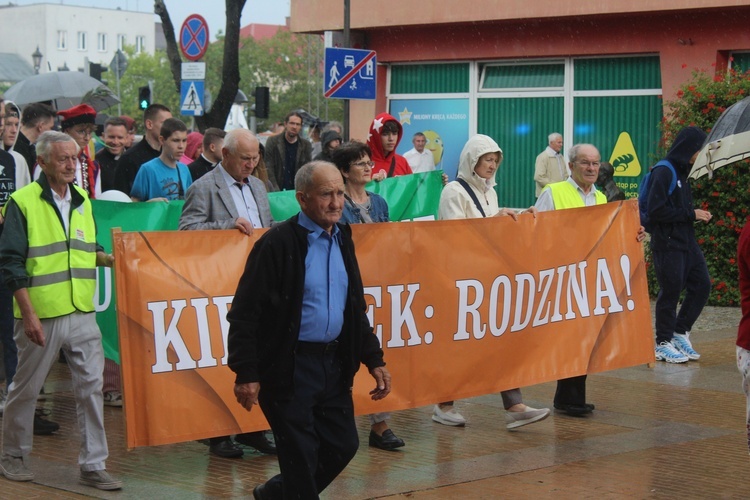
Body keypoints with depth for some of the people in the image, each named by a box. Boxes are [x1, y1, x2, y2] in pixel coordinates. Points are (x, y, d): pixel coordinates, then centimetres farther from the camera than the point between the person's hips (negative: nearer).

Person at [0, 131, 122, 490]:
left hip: (82, 313, 5)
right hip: (41, 315, -5)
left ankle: (93, 465, 8)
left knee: (91, 386, 1)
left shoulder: (83, 202, 12)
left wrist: (111, 259, 2)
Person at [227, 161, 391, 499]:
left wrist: (374, 359, 13)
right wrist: (246, 374, -19)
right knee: (301, 456, -1)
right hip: (289, 367, -7)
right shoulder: (278, 243, -14)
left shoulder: (342, 240, 9)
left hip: (335, 363, 7)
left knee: (343, 445, 13)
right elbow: (244, 313, -15)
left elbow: (355, 309, 18)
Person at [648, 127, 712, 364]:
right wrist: (691, 214, -17)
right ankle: (663, 344, 11)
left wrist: (698, 215, 5)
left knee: (701, 285, 8)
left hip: (687, 242, 9)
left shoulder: (681, 172, 14)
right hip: (667, 244, -9)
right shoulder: (663, 173, -15)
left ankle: (680, 333, 19)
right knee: (670, 293, -1)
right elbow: (656, 211, -21)